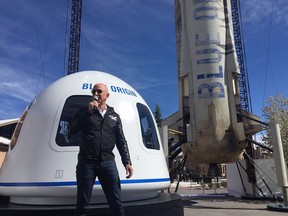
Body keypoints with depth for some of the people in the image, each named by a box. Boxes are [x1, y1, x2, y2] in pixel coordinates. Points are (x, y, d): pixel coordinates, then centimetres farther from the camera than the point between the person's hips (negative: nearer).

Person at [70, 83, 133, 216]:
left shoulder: (114, 116, 15)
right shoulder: (86, 113, 12)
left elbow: (121, 141, 13)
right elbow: (72, 129, -4)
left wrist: (127, 162, 4)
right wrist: (88, 111, -7)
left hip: (108, 162, 1)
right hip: (86, 162, 0)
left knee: (116, 202, 2)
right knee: (82, 203, 6)